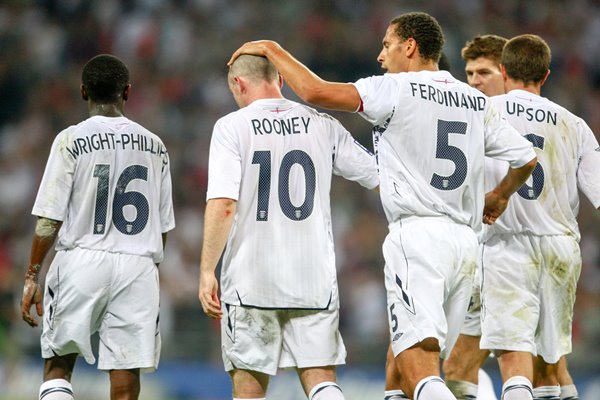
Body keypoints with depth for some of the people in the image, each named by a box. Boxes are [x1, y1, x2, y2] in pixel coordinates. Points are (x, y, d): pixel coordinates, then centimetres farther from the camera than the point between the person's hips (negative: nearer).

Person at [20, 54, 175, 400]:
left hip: (81, 262, -2)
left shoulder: (71, 141, -3)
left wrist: (32, 276, 0)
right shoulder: (154, 146, 8)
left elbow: (50, 218, -6)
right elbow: (163, 225, 11)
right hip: (138, 267, 2)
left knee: (58, 365, 9)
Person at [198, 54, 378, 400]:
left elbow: (223, 205, -13)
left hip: (251, 281, -2)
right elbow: (380, 177, 11)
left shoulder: (232, 127, -4)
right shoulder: (322, 125, 6)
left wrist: (207, 271, -9)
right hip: (315, 280, 2)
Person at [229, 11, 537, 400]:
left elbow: (315, 91, -12)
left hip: (418, 235, -7)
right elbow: (526, 158, 17)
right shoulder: (477, 101, 15)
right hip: (465, 240, 7)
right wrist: (500, 197, 37)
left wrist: (273, 49, 4)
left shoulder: (396, 90, -4)